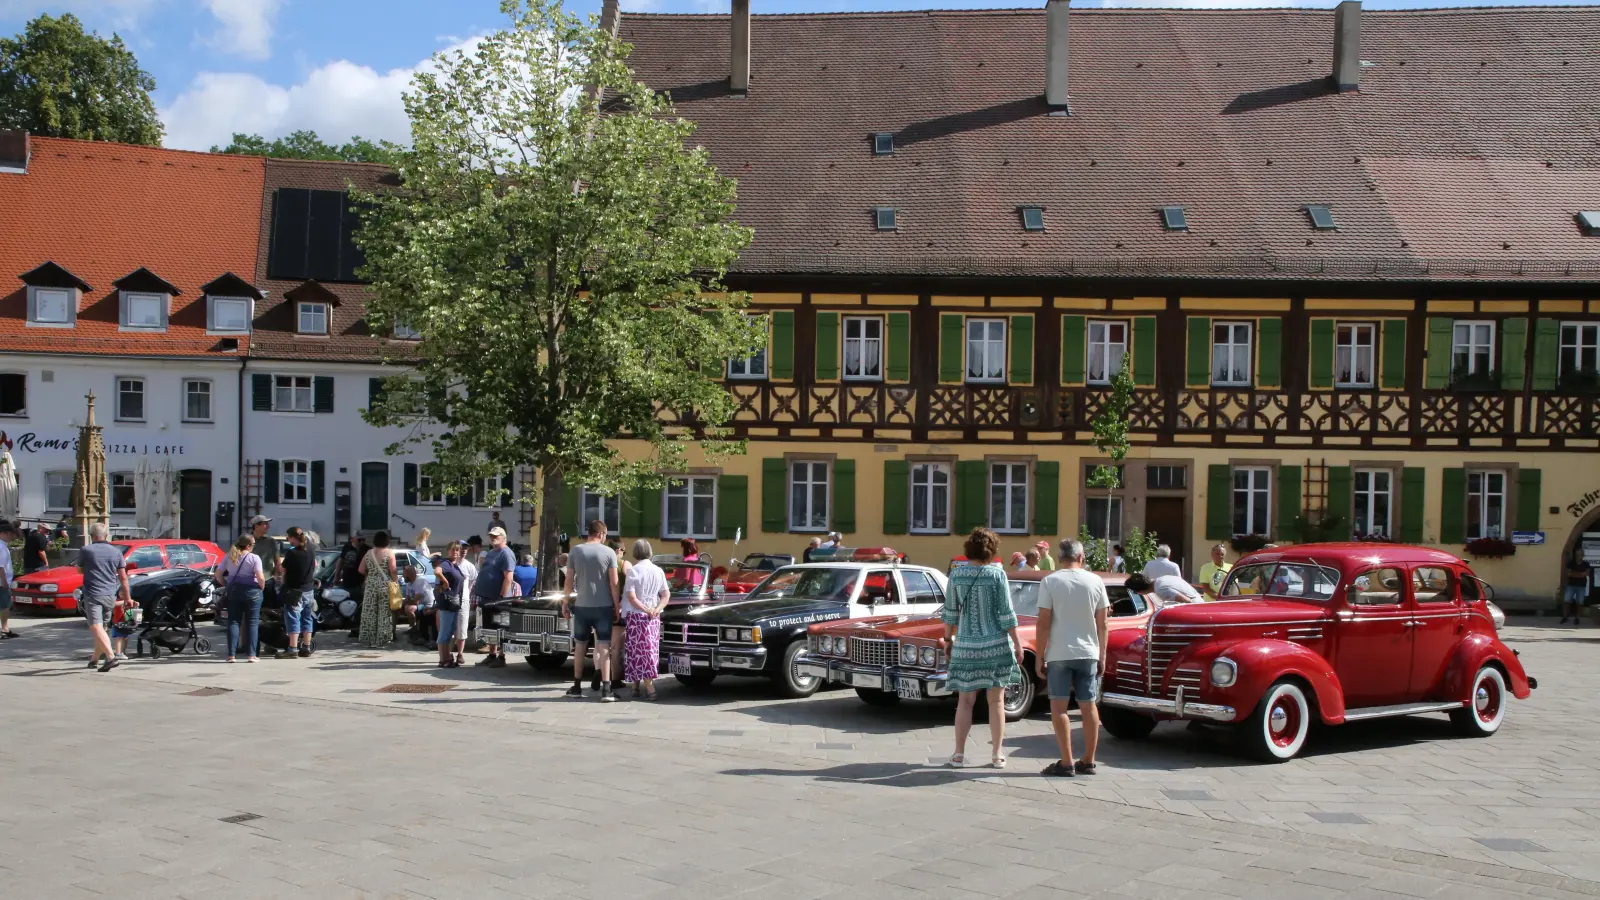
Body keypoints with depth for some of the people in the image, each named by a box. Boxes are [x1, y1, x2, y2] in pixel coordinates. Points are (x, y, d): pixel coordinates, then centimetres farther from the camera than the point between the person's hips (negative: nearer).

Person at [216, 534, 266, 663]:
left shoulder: (229, 557, 7)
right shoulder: (254, 558, -8)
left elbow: (218, 573, 9)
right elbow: (260, 577, -15)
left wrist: (226, 585, 16)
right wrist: (262, 587, 3)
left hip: (233, 591, 4)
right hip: (251, 591, -4)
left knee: (233, 621, 7)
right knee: (252, 622, 3)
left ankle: (231, 654, 3)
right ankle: (251, 654, 1)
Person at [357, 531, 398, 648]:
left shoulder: (368, 553, 7)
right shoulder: (389, 554, -5)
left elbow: (361, 570, 8)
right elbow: (393, 571, -11)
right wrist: (395, 582, 2)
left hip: (370, 585, 3)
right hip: (385, 585, -3)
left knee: (370, 613, 6)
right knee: (384, 613, 1)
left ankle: (370, 640, 8)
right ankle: (382, 640, 0)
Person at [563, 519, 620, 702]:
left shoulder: (575, 551, 0)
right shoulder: (609, 553, -5)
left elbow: (569, 580, 1)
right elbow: (614, 583, -6)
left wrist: (565, 603, 10)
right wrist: (617, 606, 2)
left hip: (581, 606, 2)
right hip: (603, 606, -2)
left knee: (580, 646, 14)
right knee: (604, 647, 0)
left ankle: (577, 687, 20)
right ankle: (606, 690, -7)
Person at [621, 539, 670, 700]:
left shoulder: (633, 570, -9)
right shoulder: (658, 571, 5)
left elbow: (631, 597, -15)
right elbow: (666, 595, 2)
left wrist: (645, 610, -10)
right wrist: (656, 610, -9)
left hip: (636, 615, -4)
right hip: (654, 618, 4)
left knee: (638, 651, 0)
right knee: (651, 650, 11)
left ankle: (643, 688, -2)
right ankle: (648, 686, 16)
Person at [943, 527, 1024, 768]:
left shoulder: (956, 575, -1)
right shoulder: (997, 574, -9)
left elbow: (951, 612, 4)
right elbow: (1006, 613, -9)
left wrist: (948, 638, 16)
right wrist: (1017, 643, -2)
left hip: (966, 646, 2)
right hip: (996, 645, -2)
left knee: (965, 701, 9)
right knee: (996, 701, 6)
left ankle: (959, 754, 9)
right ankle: (997, 755, 9)